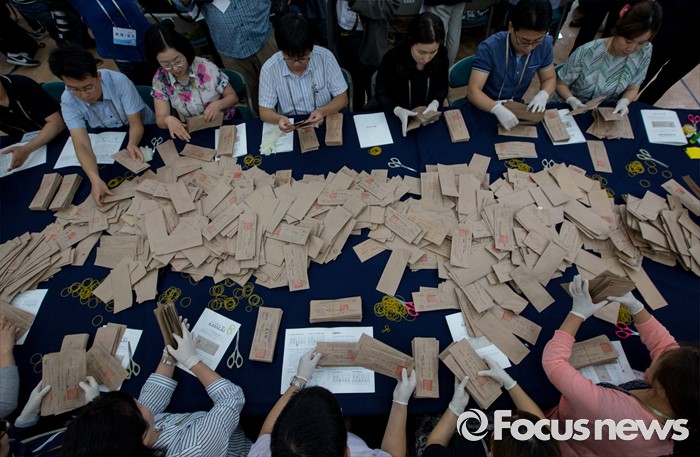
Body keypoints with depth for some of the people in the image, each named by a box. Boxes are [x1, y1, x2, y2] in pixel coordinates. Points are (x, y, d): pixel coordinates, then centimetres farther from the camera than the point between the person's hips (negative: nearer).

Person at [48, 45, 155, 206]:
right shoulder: (68, 100, -23)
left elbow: (136, 123, -23)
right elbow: (82, 144, -33)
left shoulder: (119, 81, -28)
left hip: (142, 133, -1)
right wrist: (95, 180, -52)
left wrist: (132, 144, -47)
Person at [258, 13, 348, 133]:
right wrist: (279, 119, -28)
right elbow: (264, 111, -5)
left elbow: (342, 98, -4)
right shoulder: (269, 68, -10)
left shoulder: (325, 57, -10)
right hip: (290, 129, 0)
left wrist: (323, 111, -24)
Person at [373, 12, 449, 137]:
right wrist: (397, 110, -31)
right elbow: (381, 94, -13)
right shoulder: (392, 59, -21)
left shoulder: (441, 55, -12)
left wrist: (435, 103, -21)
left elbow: (442, 87, 0)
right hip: (396, 118, -2)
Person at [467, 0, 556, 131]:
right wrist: (497, 109, -45)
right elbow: (473, 90, -28)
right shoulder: (489, 48, -22)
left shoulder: (545, 45, -9)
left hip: (515, 107, 4)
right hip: (485, 108, -3)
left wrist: (543, 94, -19)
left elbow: (549, 78, 4)